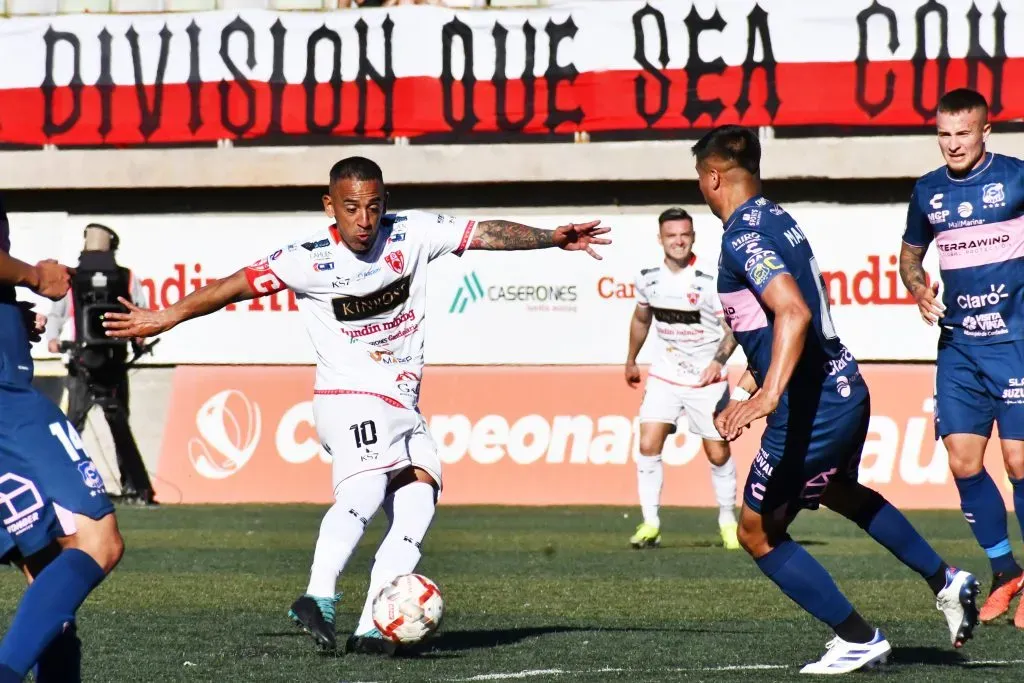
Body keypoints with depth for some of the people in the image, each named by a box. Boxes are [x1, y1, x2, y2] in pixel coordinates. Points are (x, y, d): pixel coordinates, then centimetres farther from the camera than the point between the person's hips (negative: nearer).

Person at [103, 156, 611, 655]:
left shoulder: (413, 233, 0)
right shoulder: (310, 259, -9)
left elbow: (486, 233, 3)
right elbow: (236, 286, -4)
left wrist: (553, 238, -4)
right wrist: (166, 318, -2)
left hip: (403, 407, 6)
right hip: (349, 399, -6)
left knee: (417, 503, -11)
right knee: (366, 489, -30)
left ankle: (370, 630, -15)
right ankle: (318, 598, -42)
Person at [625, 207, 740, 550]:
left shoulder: (709, 281, -16)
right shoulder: (648, 279, -2)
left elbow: (733, 328, -10)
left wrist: (719, 360, -26)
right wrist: (631, 360, 26)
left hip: (707, 379, -3)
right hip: (666, 375, 3)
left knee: (718, 454, 3)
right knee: (648, 445, -11)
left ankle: (728, 520, 24)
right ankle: (650, 524, -5)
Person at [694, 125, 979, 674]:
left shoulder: (743, 237, -19)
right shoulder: (777, 219, 11)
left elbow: (794, 312, -34)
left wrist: (769, 394, -44)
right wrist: (753, 381, 34)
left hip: (811, 408, -10)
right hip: (846, 388, 10)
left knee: (757, 531, 3)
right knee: (841, 492, 36)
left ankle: (858, 639, 6)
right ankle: (944, 581, 39)